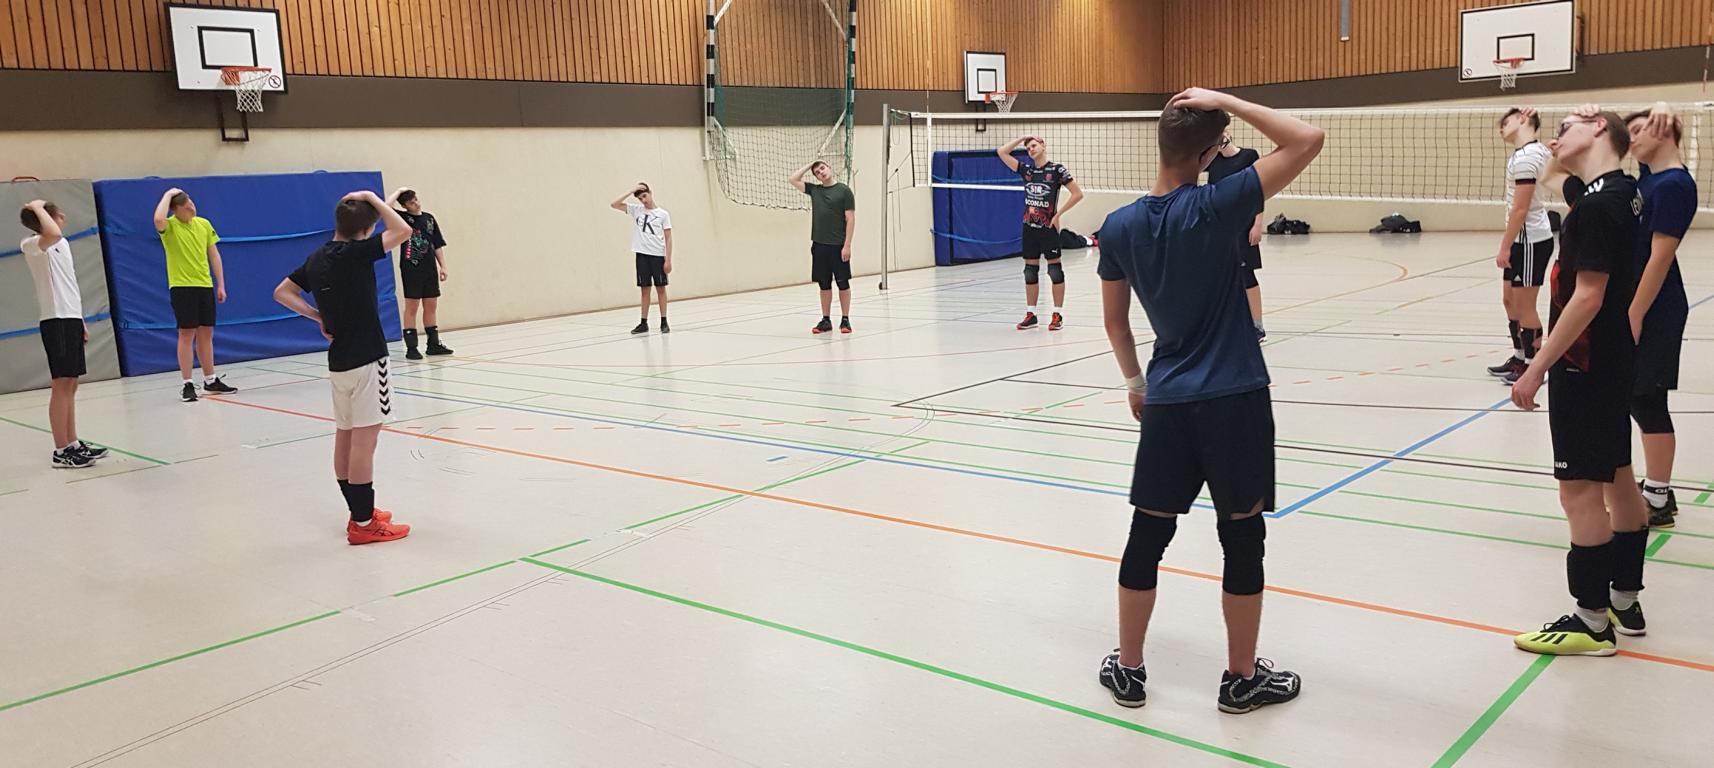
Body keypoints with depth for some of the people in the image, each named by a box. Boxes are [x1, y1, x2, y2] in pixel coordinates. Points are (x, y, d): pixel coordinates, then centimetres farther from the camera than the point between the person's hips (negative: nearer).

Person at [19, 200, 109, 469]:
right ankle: (61, 451, -2)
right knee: (61, 385, -6)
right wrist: (37, 207, -18)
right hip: (55, 320, -8)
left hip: (71, 318, 8)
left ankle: (73, 444, 19)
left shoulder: (63, 243, 16)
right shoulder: (32, 245, -10)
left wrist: (80, 320, 20)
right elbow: (53, 233, -35)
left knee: (70, 384, 12)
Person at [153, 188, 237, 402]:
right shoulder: (170, 226, -8)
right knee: (186, 334, -3)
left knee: (206, 333, 11)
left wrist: (221, 284, 9)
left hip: (205, 285, 5)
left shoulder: (204, 224, 8)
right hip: (182, 286, -5)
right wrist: (168, 195, -19)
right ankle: (187, 384, 1)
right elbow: (158, 220, -33)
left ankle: (210, 380, 20)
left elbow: (214, 255, 12)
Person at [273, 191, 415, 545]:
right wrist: (373, 198, -8)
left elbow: (282, 292, 17)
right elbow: (402, 230, -19)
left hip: (339, 361, 8)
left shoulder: (316, 259, 8)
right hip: (365, 360, -8)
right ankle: (364, 524, -2)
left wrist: (319, 317, 12)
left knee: (345, 439, 13)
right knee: (364, 441, -5)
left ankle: (360, 513, 24)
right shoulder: (355, 253, -15)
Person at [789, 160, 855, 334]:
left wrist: (847, 245, -12)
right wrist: (809, 166, 11)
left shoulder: (844, 190, -2)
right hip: (819, 245, 4)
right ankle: (826, 320, 15)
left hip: (838, 246, -4)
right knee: (824, 284, 8)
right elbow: (794, 179, 10)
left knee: (843, 283, 2)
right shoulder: (814, 190, 11)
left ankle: (845, 320, 9)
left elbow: (850, 219, -6)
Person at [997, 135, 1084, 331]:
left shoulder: (1056, 169, -5)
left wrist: (1058, 214, -8)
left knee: (1054, 270, 1)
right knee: (1030, 271, 8)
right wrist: (1022, 138, 5)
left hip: (1048, 227, -5)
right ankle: (1030, 314, 14)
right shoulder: (1026, 170, 9)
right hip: (1029, 227, 5)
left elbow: (1078, 194, -7)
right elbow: (1001, 152, 5)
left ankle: (1058, 315, 6)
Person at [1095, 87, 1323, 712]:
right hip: (1234, 400, -4)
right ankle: (1242, 679, 20)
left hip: (1166, 401, 5)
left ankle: (1128, 671, 23)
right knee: (1242, 539, 8)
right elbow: (1307, 140, -13)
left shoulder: (1119, 227, 1)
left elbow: (1114, 321, 10)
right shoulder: (1214, 208, -14)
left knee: (1147, 537, 12)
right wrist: (1226, 101, -10)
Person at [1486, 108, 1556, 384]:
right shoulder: (1537, 148, 9)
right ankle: (1519, 358, 27)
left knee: (1525, 305, -2)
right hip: (1523, 240, 10)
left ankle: (1533, 366, 7)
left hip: (1530, 240, -10)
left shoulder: (1525, 158, -19)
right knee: (1510, 300, 17)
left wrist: (1505, 247, -19)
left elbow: (1520, 209, -22)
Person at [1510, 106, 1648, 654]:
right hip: (1614, 362, 10)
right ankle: (1625, 602, 29)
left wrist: (1537, 369, -23)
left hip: (1585, 368, -10)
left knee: (1581, 491, -3)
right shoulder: (1621, 191, 8)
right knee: (1618, 481, 17)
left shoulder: (1596, 206, -21)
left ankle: (1593, 621, 6)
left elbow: (1587, 297, -25)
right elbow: (1553, 177, 31)